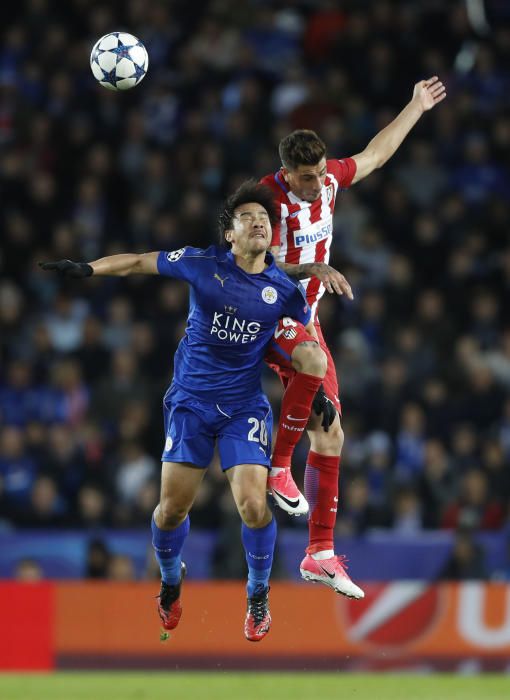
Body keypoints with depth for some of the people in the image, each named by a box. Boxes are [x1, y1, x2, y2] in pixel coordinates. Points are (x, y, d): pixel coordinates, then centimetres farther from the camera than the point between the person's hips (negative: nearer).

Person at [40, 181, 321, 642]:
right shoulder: (203, 265, -7)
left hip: (245, 407, 0)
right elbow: (140, 262, 4)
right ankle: (170, 579, 32)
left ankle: (259, 596, 9)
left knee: (253, 505, -16)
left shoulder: (284, 290, -4)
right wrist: (86, 269, -5)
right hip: (191, 401, 0)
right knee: (173, 507, 0)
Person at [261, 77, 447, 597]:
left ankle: (320, 554, 6)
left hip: (304, 317, 7)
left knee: (329, 435, 2)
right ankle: (278, 468, -22)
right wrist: (313, 269, -41)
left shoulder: (327, 180, 1)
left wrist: (415, 108, 27)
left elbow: (373, 155, 20)